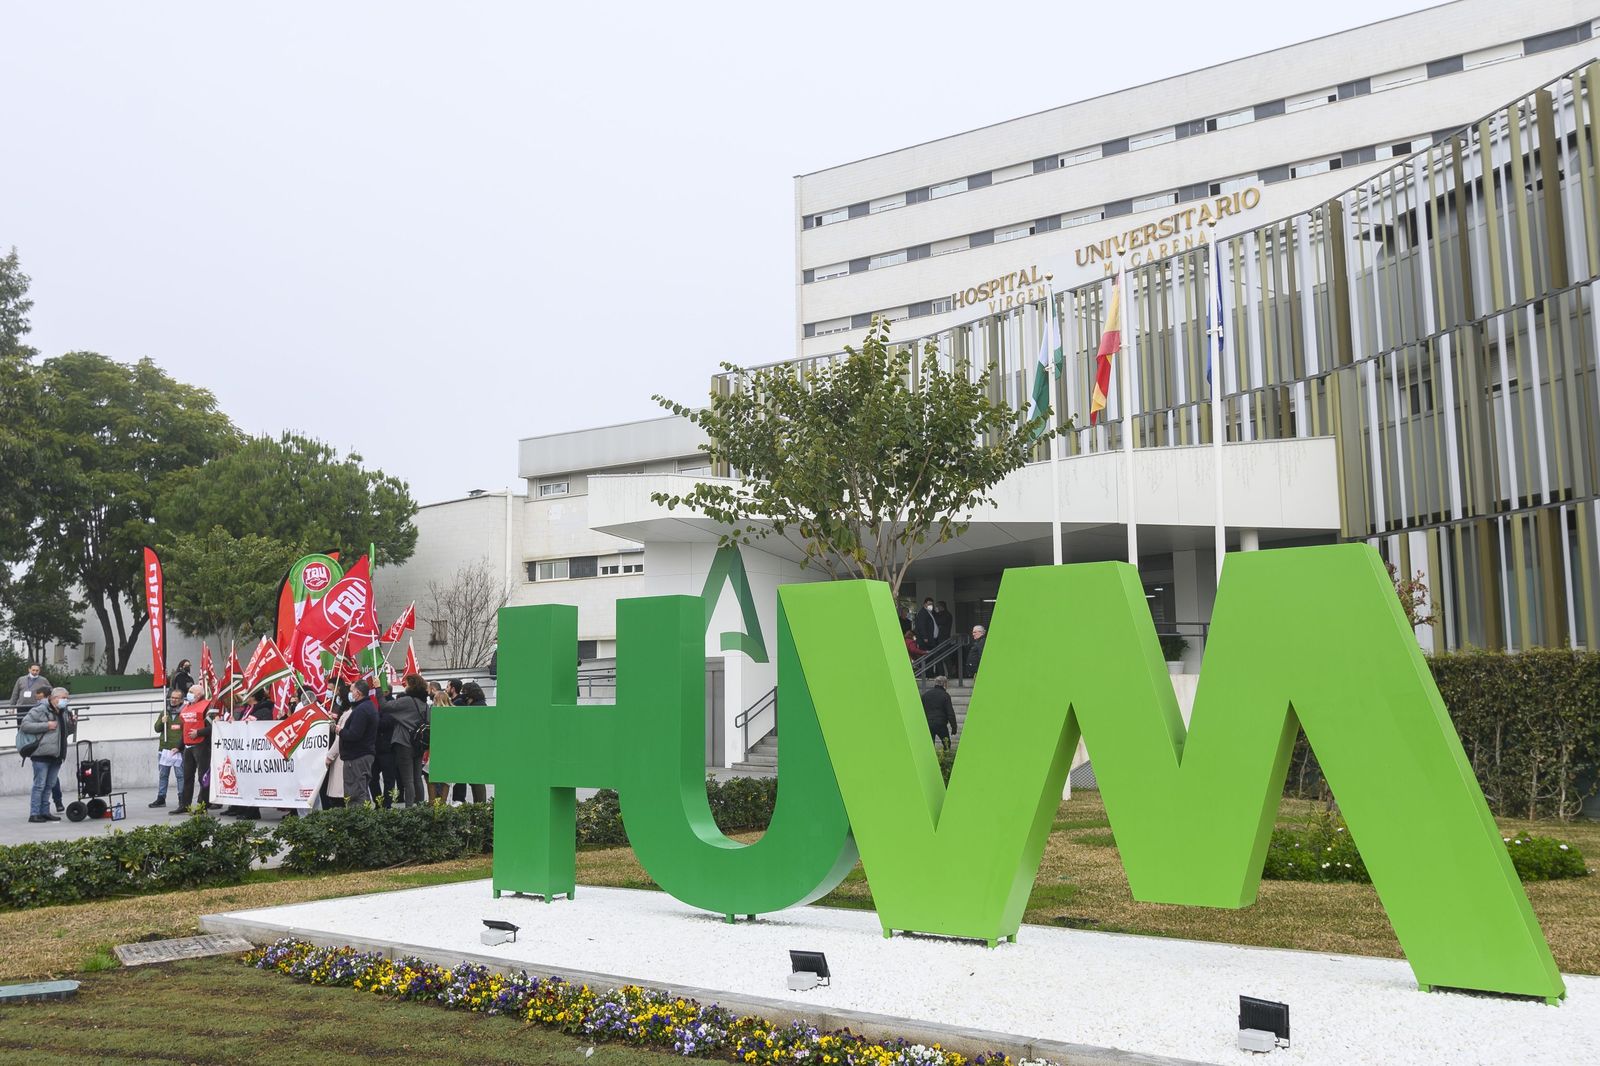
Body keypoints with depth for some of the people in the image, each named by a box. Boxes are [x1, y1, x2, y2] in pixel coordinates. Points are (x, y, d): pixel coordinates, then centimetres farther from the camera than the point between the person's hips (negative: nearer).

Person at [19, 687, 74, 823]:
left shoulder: (64, 712, 17)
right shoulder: (40, 710, -7)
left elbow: (67, 731, 27)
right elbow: (24, 725, -13)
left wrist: (72, 724, 6)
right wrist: (46, 725, -17)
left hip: (57, 755, 7)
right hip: (42, 754, -7)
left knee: (49, 785, 12)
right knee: (39, 785, -5)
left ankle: (45, 812, 18)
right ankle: (34, 814, 0)